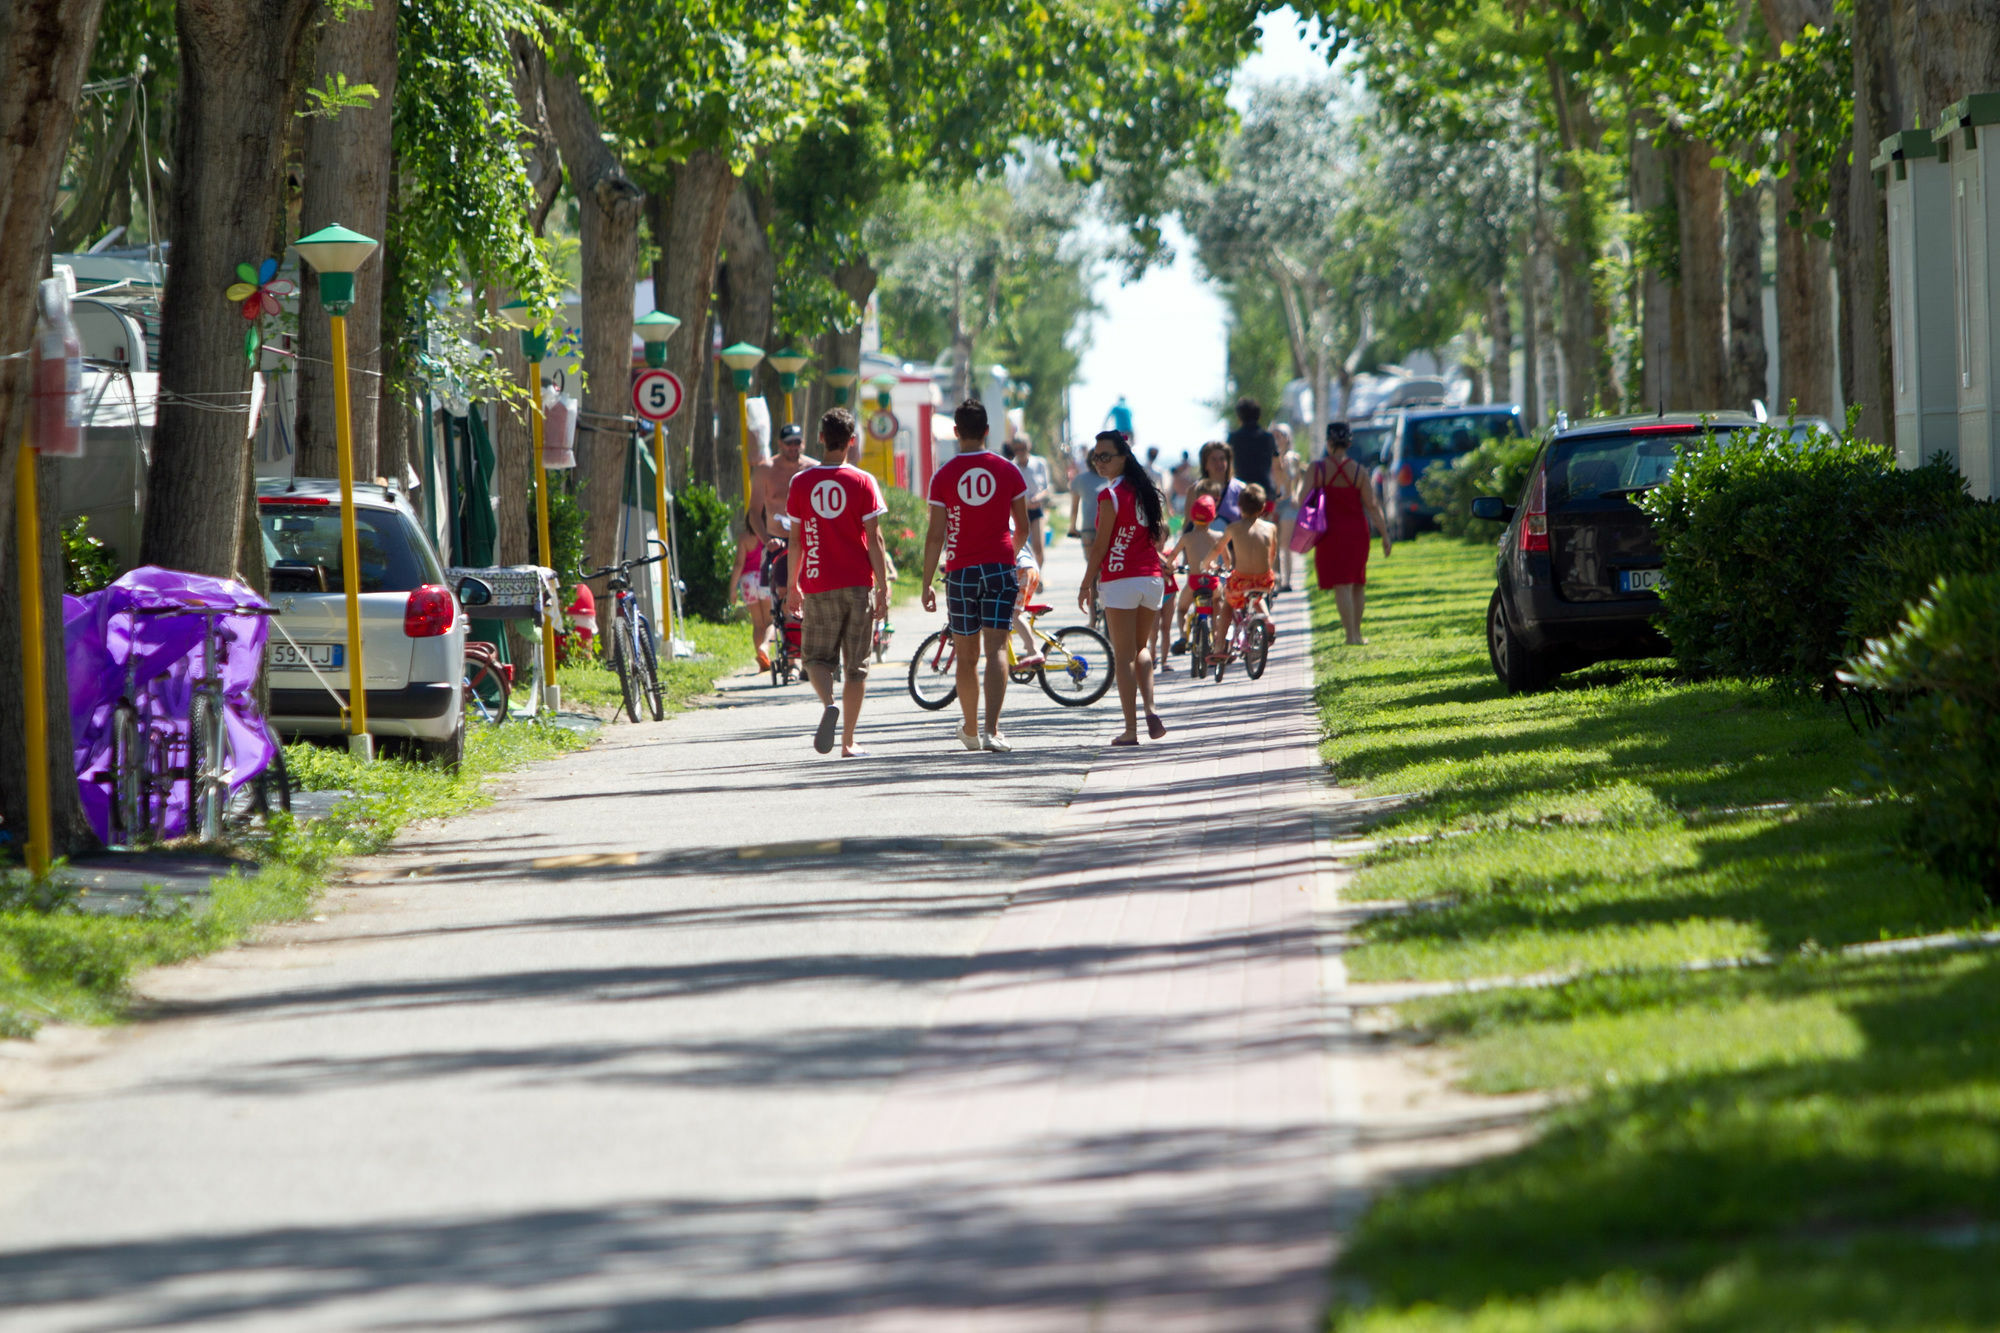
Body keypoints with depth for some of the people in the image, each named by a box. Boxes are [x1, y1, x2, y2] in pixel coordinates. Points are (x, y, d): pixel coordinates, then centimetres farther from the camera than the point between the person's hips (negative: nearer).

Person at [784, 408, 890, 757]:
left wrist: (792, 588, 13)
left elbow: (795, 541, 3)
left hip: (818, 587, 0)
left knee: (816, 658, 11)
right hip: (858, 585, 0)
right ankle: (848, 741, 9)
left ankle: (829, 704, -19)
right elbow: (874, 539, -6)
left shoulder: (801, 482, -1)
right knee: (856, 665, 8)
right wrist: (884, 589, -2)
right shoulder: (862, 482, -4)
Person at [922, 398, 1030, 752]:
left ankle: (971, 730, 24)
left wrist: (927, 584, 0)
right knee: (996, 649, -5)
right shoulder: (1008, 471, 1)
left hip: (961, 572, 0)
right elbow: (1023, 526, 11)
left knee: (966, 654, 12)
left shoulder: (944, 476, -4)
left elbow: (935, 535, -6)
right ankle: (992, 730, -19)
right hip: (1000, 568, 0)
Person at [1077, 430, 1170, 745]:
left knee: (1124, 657, -1)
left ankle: (1131, 729, -2)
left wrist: (1087, 583, -3)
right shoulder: (1145, 490, 9)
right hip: (1152, 578, 6)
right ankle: (1150, 710, 0)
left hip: (1120, 581, -6)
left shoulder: (1110, 496, -12)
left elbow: (1101, 544, -11)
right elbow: (1161, 530, 17)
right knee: (1142, 647, 20)